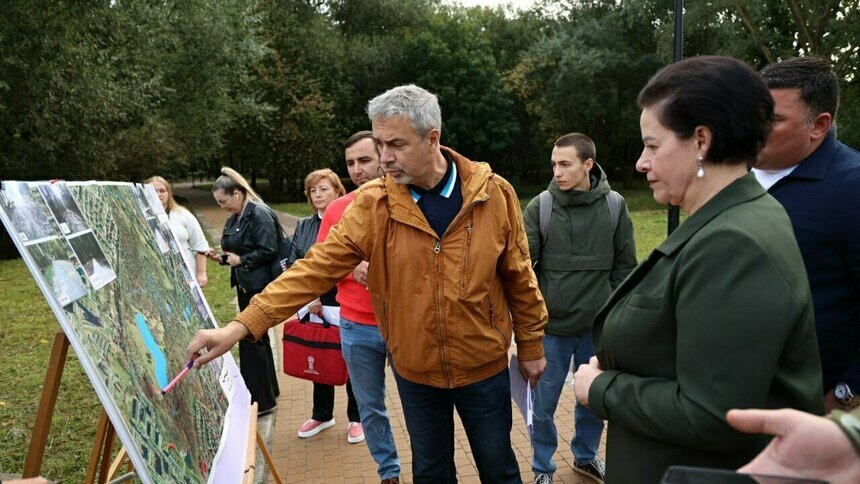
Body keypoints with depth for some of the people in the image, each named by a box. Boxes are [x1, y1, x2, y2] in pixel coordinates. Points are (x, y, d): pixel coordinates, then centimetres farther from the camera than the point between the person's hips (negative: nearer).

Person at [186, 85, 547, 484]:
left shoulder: (494, 194, -13)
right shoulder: (372, 204, -12)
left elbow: (518, 278, -4)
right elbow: (317, 267, -16)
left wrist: (530, 346, 4)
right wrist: (241, 326, -23)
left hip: (484, 367, 0)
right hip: (415, 371, 1)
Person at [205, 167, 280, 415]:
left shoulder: (260, 214, -15)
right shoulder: (234, 219, 13)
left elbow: (268, 252, -21)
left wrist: (241, 260, -15)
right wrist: (222, 257, 4)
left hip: (258, 287, -10)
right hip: (245, 286, 10)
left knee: (251, 339, -6)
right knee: (257, 337, 17)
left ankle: (261, 400, 6)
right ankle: (268, 390, 31)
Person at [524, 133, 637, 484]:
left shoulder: (614, 206, -3)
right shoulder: (539, 207, -8)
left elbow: (625, 266, 3)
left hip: (598, 327, 2)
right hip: (550, 327, -1)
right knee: (543, 405, 9)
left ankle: (586, 456, 42)